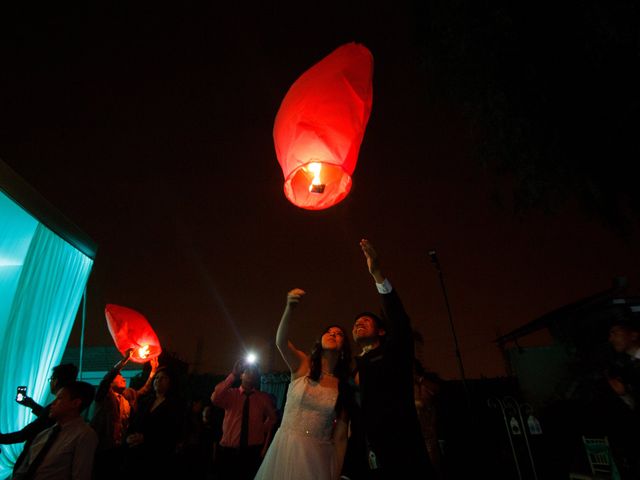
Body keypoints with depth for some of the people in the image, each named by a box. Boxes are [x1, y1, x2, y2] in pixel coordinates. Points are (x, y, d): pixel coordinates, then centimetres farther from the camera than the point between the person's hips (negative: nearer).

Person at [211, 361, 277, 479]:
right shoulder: (230, 394, -3)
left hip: (253, 452, 1)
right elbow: (215, 399, -24)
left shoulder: (264, 398, 1)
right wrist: (232, 375, -29)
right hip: (228, 451, 0)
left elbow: (272, 419, 13)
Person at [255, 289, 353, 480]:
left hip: (319, 456, 1)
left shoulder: (343, 386, -1)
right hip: (285, 448, -1)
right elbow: (281, 342, -25)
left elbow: (340, 437, 2)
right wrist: (290, 308, -42)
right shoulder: (303, 365, -5)